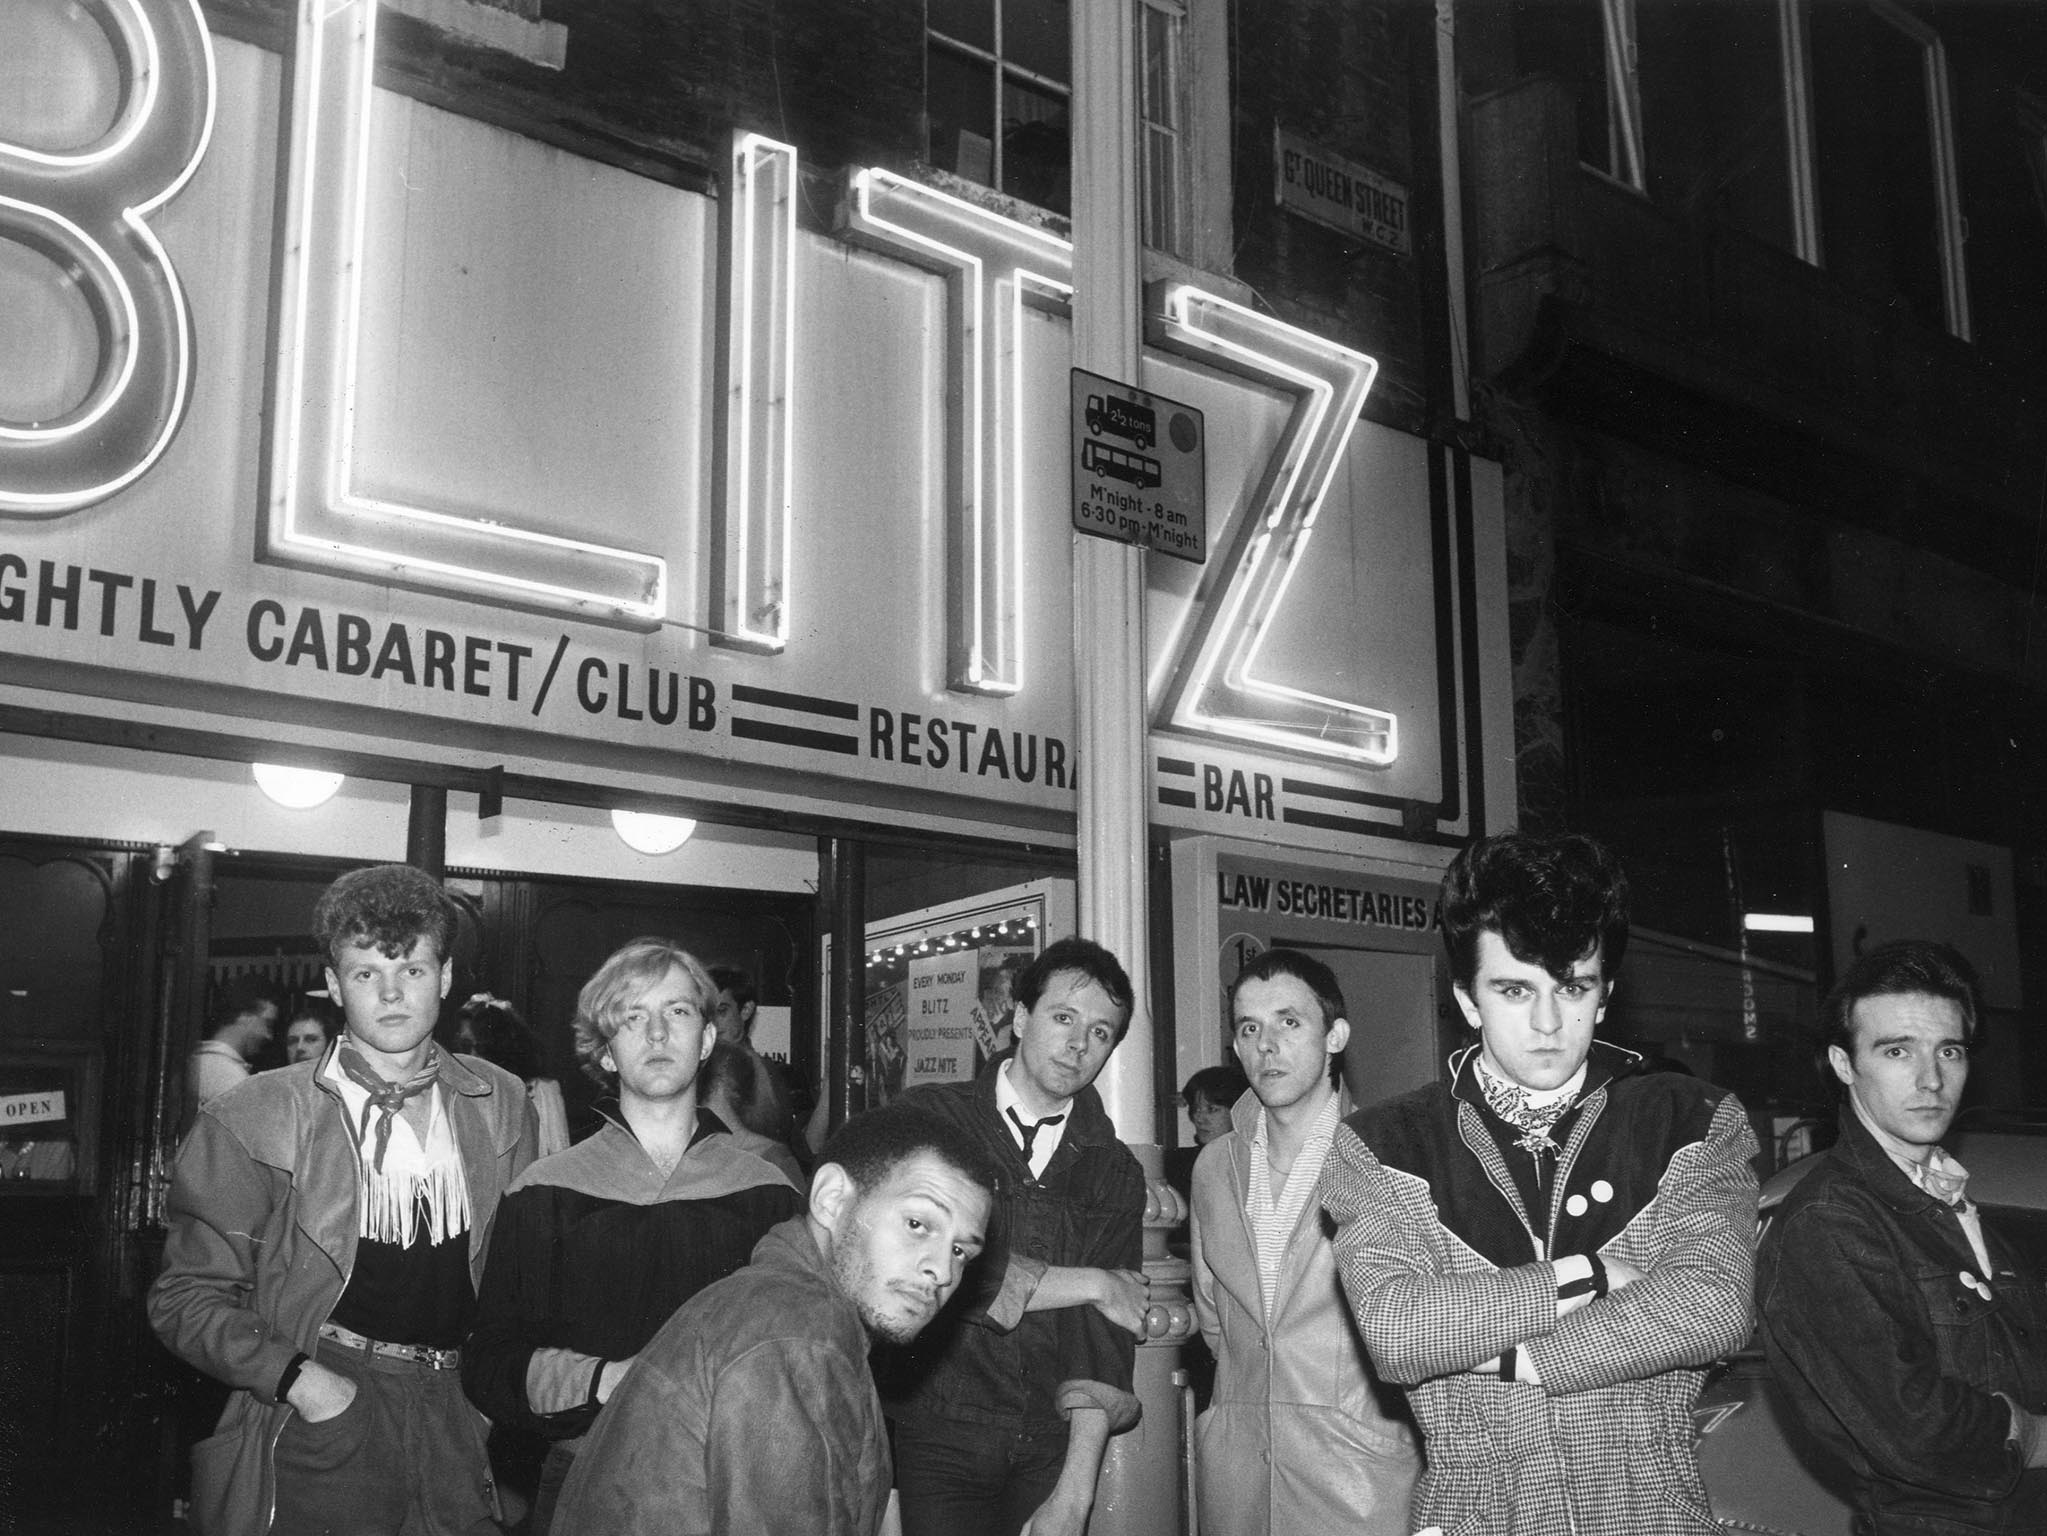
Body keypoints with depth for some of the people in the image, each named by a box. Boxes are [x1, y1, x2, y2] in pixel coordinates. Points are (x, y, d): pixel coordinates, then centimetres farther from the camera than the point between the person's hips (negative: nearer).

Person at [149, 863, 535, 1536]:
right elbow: (188, 1296, -2)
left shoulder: (502, 1103, 6)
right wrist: (296, 1375, -14)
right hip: (308, 1435, -3)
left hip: (453, 1429, 3)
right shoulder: (254, 1119, -4)